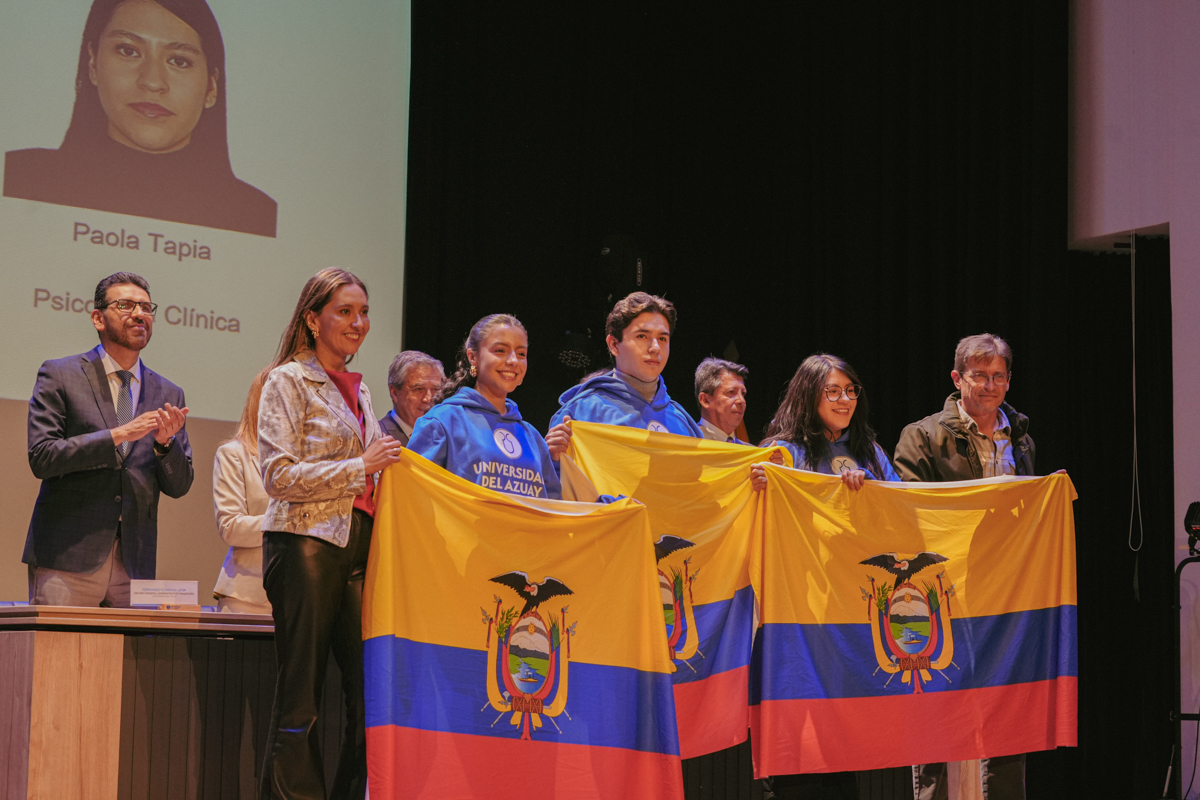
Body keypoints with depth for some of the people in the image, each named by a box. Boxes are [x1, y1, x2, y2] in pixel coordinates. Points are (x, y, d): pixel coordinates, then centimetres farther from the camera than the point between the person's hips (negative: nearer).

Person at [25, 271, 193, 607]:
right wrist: (117, 435, -13)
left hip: (135, 563, 4)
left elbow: (179, 486, 13)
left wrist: (165, 443, -8)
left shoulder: (168, 396, 14)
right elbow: (41, 458, -8)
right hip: (68, 557, -3)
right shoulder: (59, 376, 3)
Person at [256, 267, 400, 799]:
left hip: (358, 545, 7)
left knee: (369, 689, 0)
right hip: (306, 543, -7)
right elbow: (280, 476, -10)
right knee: (300, 697, -4)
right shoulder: (288, 381, 0)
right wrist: (361, 466, -11)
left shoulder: (358, 389, 20)